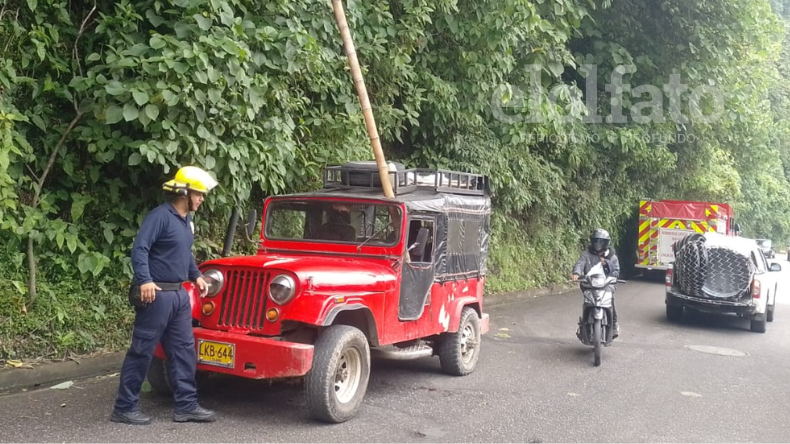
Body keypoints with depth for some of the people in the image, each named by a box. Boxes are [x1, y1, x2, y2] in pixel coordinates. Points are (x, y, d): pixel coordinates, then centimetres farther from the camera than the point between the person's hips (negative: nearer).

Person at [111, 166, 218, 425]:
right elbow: (139, 249, -22)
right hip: (157, 295, -9)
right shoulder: (160, 216, -14)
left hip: (179, 294, 9)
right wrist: (145, 280, -31)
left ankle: (186, 405, 17)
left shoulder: (187, 220, 14)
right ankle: (124, 408, 9)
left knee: (183, 351, 10)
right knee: (142, 352, -1)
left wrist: (196, 275, 23)